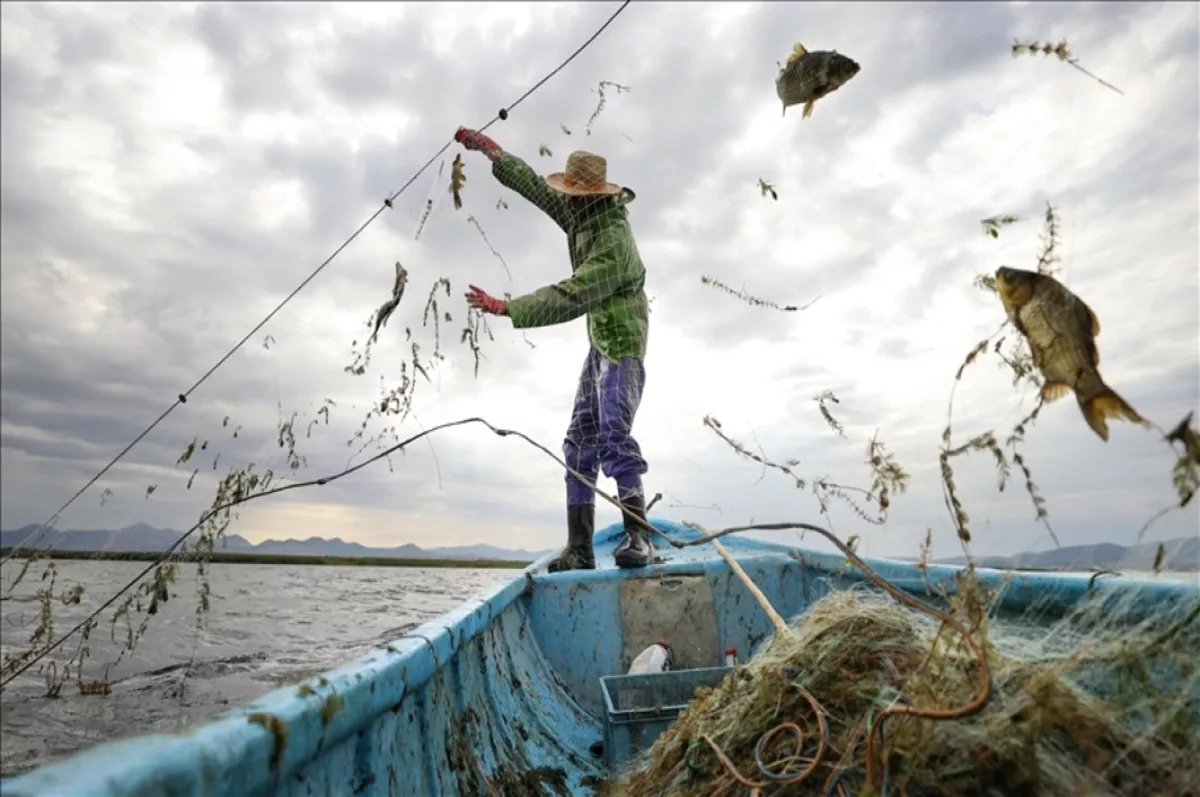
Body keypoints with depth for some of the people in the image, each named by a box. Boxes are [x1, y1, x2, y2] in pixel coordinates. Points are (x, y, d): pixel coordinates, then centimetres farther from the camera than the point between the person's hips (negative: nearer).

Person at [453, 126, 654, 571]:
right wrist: (491, 150, 16)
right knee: (580, 444, 5)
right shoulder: (583, 217, 3)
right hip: (600, 346, 9)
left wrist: (507, 309, -30)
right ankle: (579, 550, 9)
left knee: (614, 435, -24)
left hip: (621, 347, -9)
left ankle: (639, 538, -19)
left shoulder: (613, 245, -24)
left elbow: (568, 299, -30)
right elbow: (535, 187, 14)